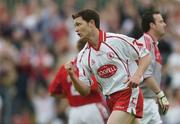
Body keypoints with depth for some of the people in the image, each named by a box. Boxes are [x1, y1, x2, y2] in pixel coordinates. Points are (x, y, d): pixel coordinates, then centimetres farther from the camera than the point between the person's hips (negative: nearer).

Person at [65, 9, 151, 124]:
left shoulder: (117, 40, -9)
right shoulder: (83, 56, 7)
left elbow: (145, 55, -2)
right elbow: (85, 91, 6)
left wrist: (137, 75, -18)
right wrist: (73, 76, -12)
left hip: (128, 94, -7)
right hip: (110, 100, 7)